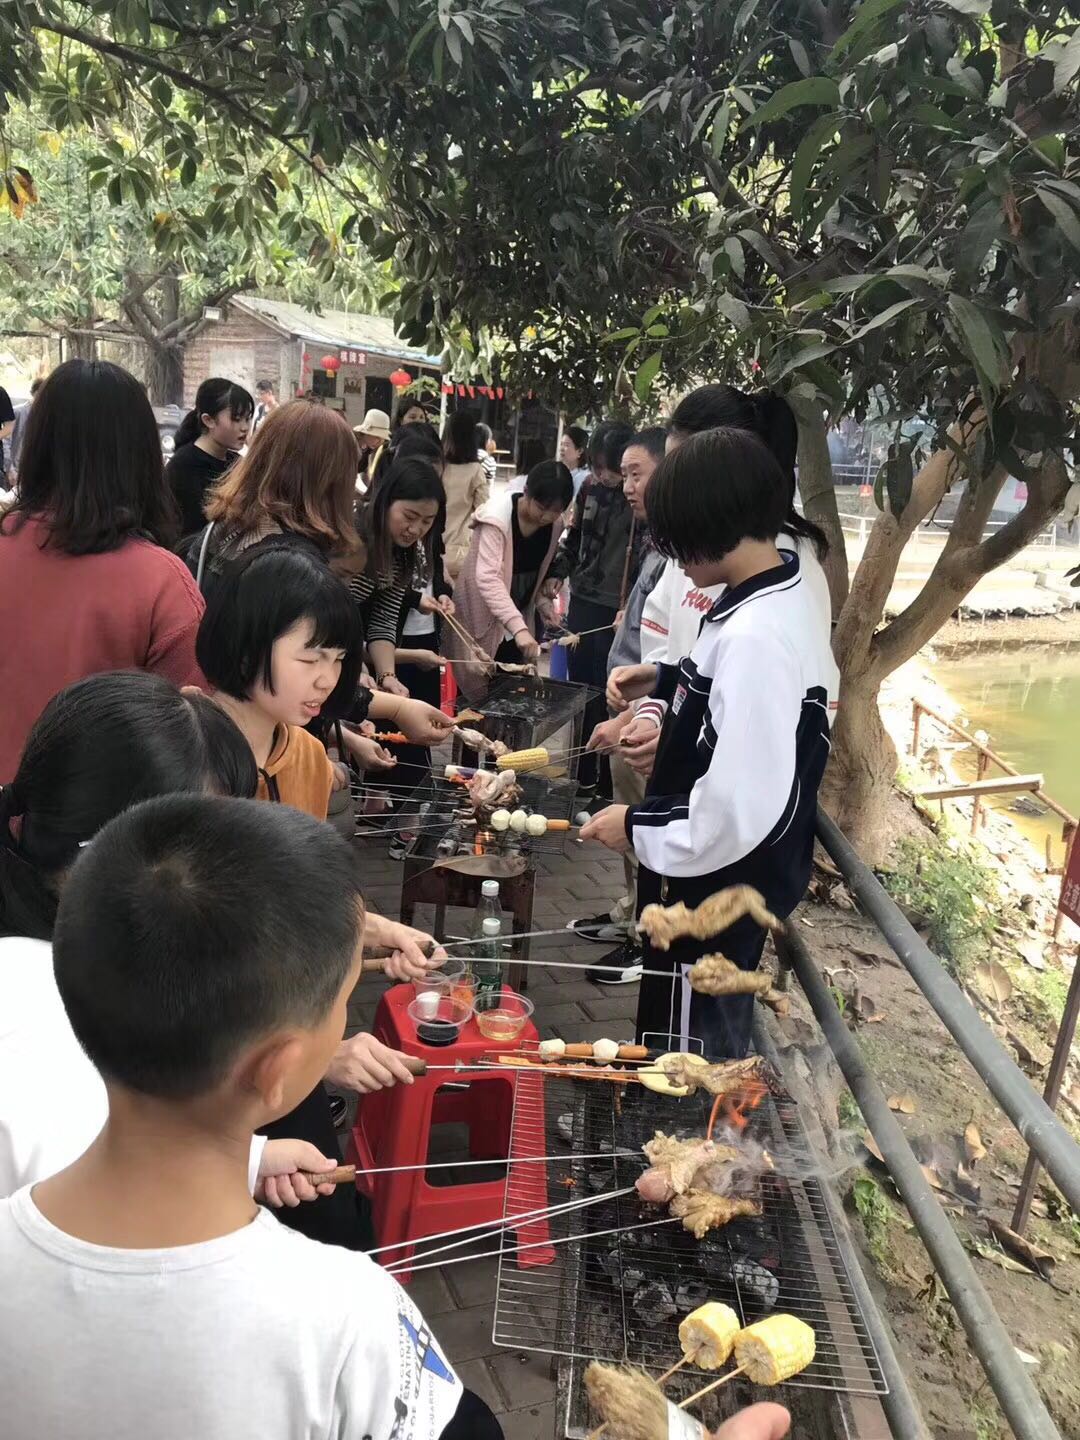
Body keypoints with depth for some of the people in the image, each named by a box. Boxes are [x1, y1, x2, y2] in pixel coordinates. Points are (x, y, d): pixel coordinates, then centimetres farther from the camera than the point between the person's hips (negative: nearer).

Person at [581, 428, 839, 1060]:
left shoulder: (755, 636, -31)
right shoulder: (782, 599, 1)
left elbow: (738, 809, -33)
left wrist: (637, 827, -18)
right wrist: (667, 681, 5)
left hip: (716, 891, -9)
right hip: (726, 883, 9)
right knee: (711, 1051, 29)